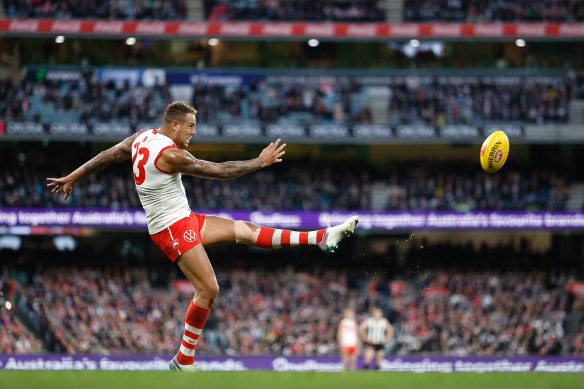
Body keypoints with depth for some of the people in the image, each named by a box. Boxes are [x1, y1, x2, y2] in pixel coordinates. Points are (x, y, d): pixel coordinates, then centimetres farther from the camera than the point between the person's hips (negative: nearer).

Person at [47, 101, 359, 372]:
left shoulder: (142, 138, 5)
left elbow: (106, 156, 13)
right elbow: (220, 171, -19)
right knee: (208, 289, -11)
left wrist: (71, 178, 26)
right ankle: (184, 361, -2)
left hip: (185, 221, 10)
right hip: (172, 229, -10)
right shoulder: (170, 154, -23)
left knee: (245, 230, 5)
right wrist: (261, 162, -9)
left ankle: (321, 238, 3)